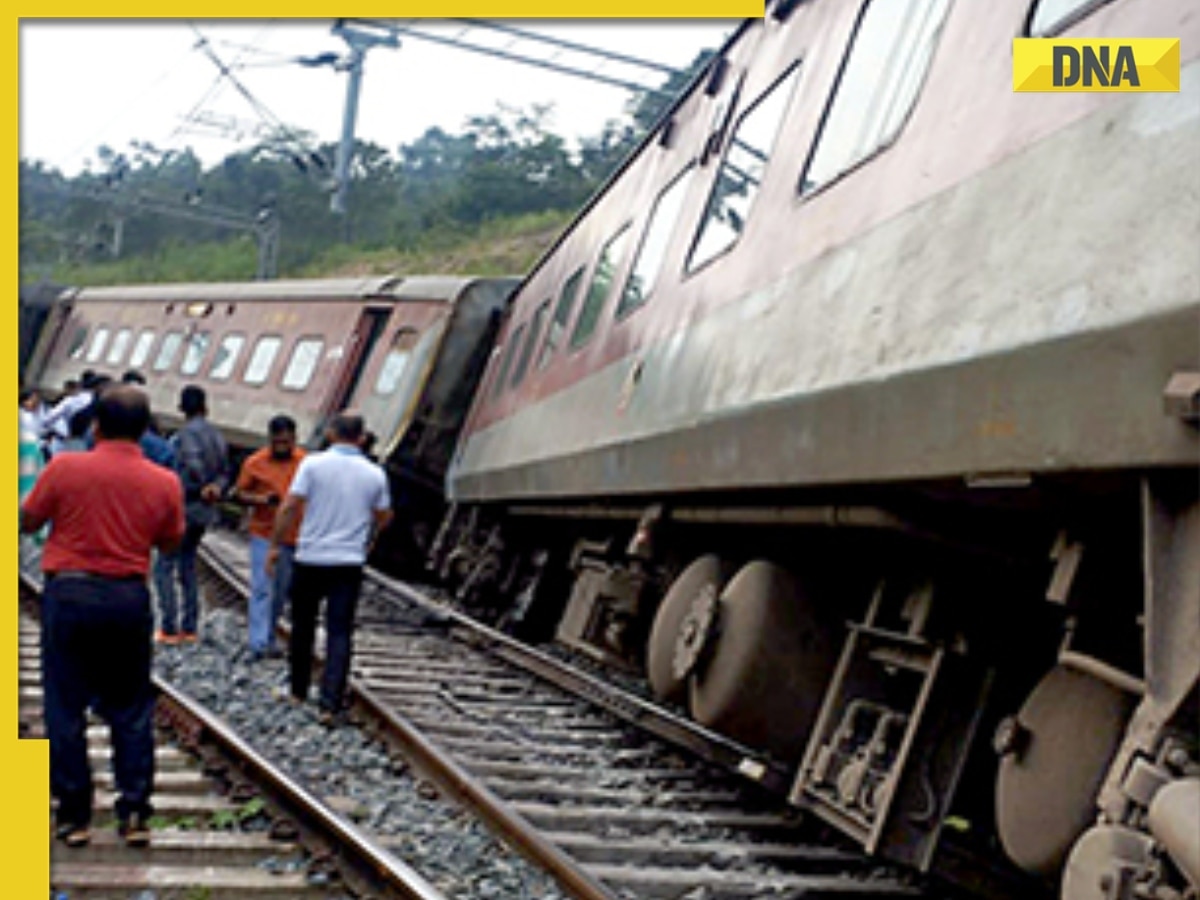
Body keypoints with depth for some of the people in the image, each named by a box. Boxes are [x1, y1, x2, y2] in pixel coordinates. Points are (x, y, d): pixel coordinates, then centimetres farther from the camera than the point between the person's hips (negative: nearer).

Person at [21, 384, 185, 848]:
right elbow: (170, 542, 8)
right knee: (131, 709, 12)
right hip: (129, 597, 2)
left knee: (65, 707, 8)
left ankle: (74, 815, 11)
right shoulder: (164, 482, -3)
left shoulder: (65, 467, -8)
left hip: (69, 592, -2)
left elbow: (26, 522, 3)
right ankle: (135, 813, 12)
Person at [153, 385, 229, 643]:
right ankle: (189, 627, 18)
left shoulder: (187, 432, -14)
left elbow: (193, 464, -30)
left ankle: (169, 629, -4)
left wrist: (202, 488, -13)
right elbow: (224, 472, 15)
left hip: (185, 508, -8)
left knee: (164, 567, -1)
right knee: (187, 565, 16)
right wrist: (216, 488, -3)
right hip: (204, 512, 8)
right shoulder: (216, 435, 11)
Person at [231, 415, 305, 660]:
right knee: (262, 589, -8)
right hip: (264, 535, -3)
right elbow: (239, 493, 2)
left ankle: (269, 638, 22)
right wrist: (260, 499, -17)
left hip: (294, 537, 3)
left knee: (281, 591, 10)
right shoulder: (254, 463, -4)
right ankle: (259, 644, -10)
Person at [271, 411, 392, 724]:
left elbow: (289, 507, -9)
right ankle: (330, 704, -7)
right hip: (350, 561, 1)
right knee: (339, 633, 1)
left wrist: (275, 545, 1)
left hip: (310, 559, -1)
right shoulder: (375, 474, 1)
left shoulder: (313, 464, -7)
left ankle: (298, 691, 30)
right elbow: (383, 518, 13)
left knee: (303, 627, 16)